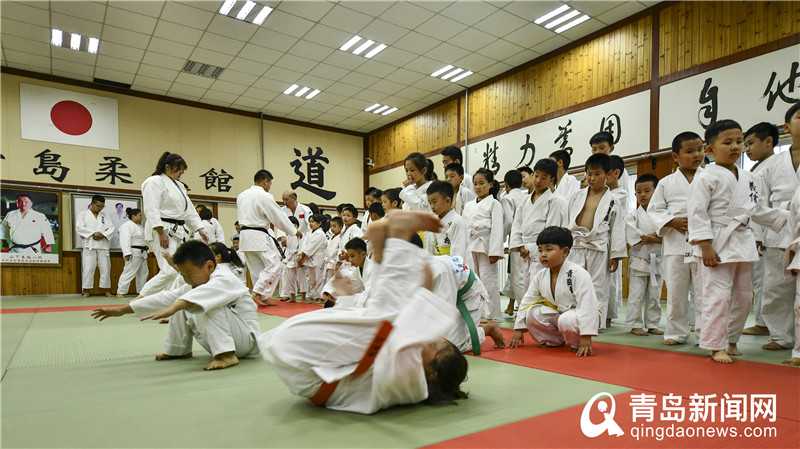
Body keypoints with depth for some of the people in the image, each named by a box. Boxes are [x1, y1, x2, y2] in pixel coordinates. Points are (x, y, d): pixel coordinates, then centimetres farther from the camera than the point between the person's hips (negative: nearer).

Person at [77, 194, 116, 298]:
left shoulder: (105, 216, 15)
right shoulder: (83, 214, 8)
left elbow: (112, 228, 8)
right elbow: (79, 227, -4)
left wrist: (103, 234, -10)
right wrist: (93, 233, -14)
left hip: (103, 245, 2)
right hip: (89, 245, -2)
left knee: (105, 269, 3)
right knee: (88, 269, -5)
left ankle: (107, 290, 10)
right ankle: (86, 291, 3)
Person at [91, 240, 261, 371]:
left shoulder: (225, 279, -20)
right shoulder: (194, 283, 9)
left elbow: (206, 292, -42)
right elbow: (167, 297, 8)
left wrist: (172, 308, -57)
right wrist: (123, 310, 5)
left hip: (246, 338, -9)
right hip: (217, 341, 9)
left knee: (208, 306, -31)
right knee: (182, 308, 10)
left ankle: (227, 355, -31)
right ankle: (179, 350, 22)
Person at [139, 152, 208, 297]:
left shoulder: (179, 185, 22)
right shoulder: (155, 182, -6)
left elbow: (189, 209, 25)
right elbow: (151, 210, -16)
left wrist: (200, 229, 17)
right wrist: (161, 233, -22)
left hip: (179, 233, 10)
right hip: (163, 231, -10)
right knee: (170, 271, -18)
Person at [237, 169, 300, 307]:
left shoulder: (241, 196, 12)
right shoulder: (264, 196, -11)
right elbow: (279, 216, -8)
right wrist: (294, 231, 3)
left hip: (245, 235, 9)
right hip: (259, 236, -9)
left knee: (257, 268, 12)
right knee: (273, 265, -4)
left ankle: (263, 298, 16)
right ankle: (258, 292, -11)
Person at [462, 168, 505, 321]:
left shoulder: (494, 204, -1)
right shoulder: (468, 205, 17)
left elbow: (497, 228, -8)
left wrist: (495, 251, -15)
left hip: (485, 246, -6)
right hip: (470, 247, 6)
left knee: (488, 280, -5)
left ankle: (492, 315, 5)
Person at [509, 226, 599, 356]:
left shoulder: (579, 274, -23)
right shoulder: (539, 276, -3)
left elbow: (586, 304, -28)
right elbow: (527, 301, 3)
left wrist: (586, 338, -34)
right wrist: (519, 329, 0)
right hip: (557, 313, 6)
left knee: (567, 320, -37)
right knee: (533, 312, -16)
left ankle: (577, 344, -5)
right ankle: (553, 340, 6)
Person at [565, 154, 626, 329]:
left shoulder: (612, 200, 0)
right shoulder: (578, 196, 9)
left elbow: (617, 228, 1)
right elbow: (568, 220, 12)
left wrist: (615, 255, -3)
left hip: (599, 248, -3)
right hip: (576, 246, 3)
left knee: (598, 286, 5)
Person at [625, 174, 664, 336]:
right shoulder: (633, 216, 0)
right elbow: (632, 237, -12)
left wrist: (656, 238, -19)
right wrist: (649, 238, -16)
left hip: (657, 260, 3)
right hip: (639, 260, -2)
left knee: (655, 296, 10)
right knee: (636, 296, 0)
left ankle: (652, 325, 21)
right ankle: (635, 325, 9)